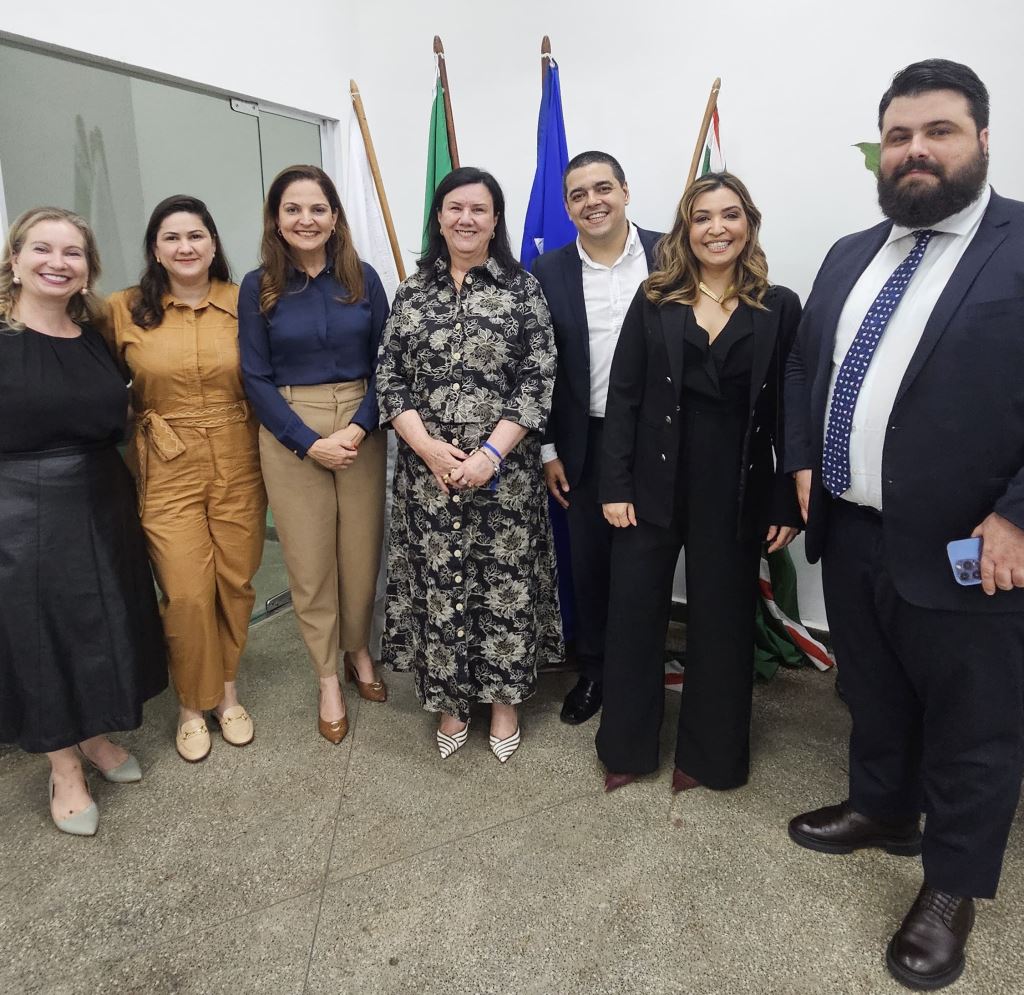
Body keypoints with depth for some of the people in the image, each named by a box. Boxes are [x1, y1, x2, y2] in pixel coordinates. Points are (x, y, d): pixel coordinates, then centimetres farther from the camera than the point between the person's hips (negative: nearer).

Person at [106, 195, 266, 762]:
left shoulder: (243, 304, 1)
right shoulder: (124, 310, -1)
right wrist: (126, 459, 1)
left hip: (239, 465, 1)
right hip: (167, 470, -1)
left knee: (235, 583, 8)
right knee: (187, 594, -3)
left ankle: (227, 691, 31)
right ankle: (190, 705, 22)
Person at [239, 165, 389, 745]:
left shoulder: (363, 278, 2)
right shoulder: (259, 288, 0)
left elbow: (384, 362, 2)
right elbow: (256, 377, -2)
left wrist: (360, 426, -13)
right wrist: (310, 442, -11)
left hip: (362, 429, 1)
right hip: (290, 436, -1)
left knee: (362, 551, 7)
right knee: (309, 561, 4)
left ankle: (359, 652, 32)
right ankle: (328, 680, 21)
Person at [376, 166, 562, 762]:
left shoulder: (522, 289, 1)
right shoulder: (413, 292, 9)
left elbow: (539, 380, -6)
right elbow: (389, 379, 4)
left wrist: (492, 453, -15)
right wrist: (427, 446, -11)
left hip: (504, 472, -2)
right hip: (427, 472, 2)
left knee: (506, 582, 6)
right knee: (438, 585, 8)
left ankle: (504, 699, 26)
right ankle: (450, 701, 27)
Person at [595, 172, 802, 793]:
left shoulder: (778, 308, 2)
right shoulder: (654, 302, 3)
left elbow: (790, 413, 1)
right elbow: (623, 398, -1)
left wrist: (789, 504, -3)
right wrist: (616, 486, -6)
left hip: (736, 492, 0)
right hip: (655, 484, 1)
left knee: (723, 620, 11)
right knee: (635, 614, 7)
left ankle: (711, 754, 32)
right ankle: (628, 746, 28)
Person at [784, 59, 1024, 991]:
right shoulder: (851, 255, 11)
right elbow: (804, 365, 18)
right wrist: (803, 460, 7)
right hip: (851, 532, 6)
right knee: (873, 692, 23)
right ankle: (883, 809, 46)